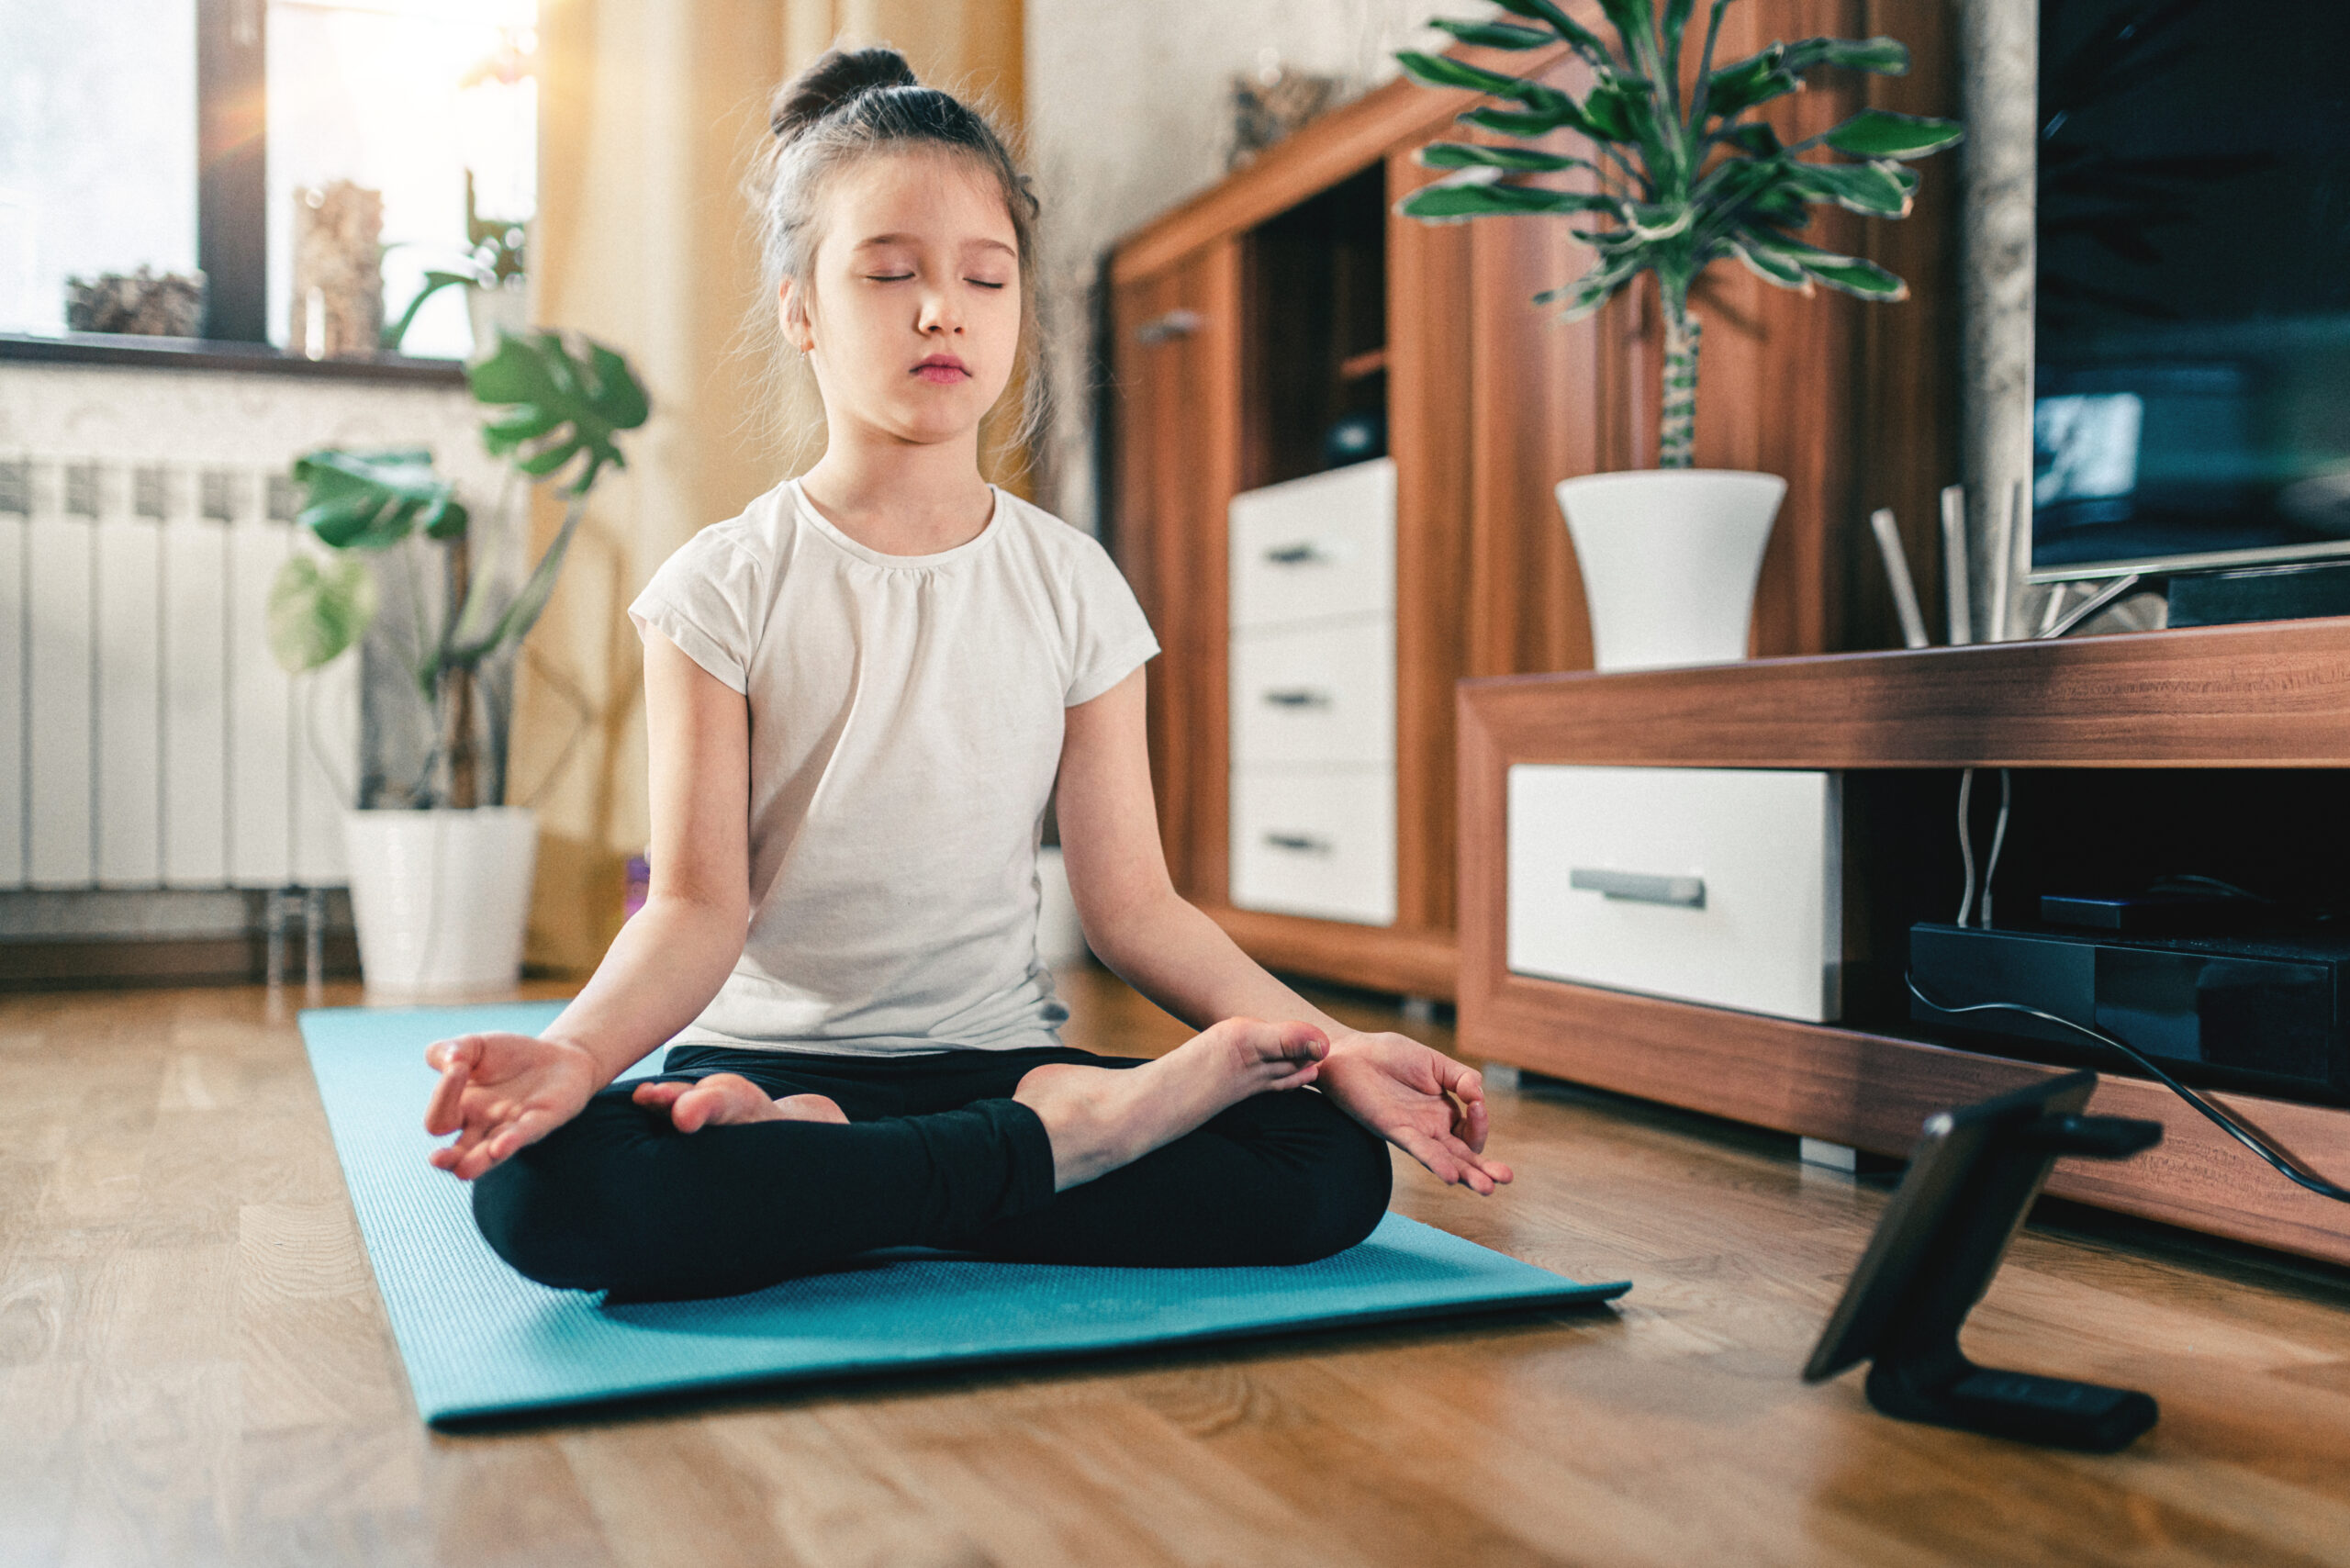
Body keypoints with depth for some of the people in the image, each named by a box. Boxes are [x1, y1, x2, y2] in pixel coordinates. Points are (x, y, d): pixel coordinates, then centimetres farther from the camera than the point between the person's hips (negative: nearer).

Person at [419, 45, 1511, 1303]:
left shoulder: (1070, 586, 5)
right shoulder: (725, 588, -1)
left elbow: (1133, 906, 2)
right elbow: (697, 905, -7)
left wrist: (1328, 1044, -11)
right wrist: (576, 1049, -28)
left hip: (993, 1052, 2)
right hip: (767, 1051, -2)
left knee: (1333, 1165, -23)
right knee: (542, 1186, -34)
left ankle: (817, 1161, -17)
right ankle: (1058, 1138, -22)